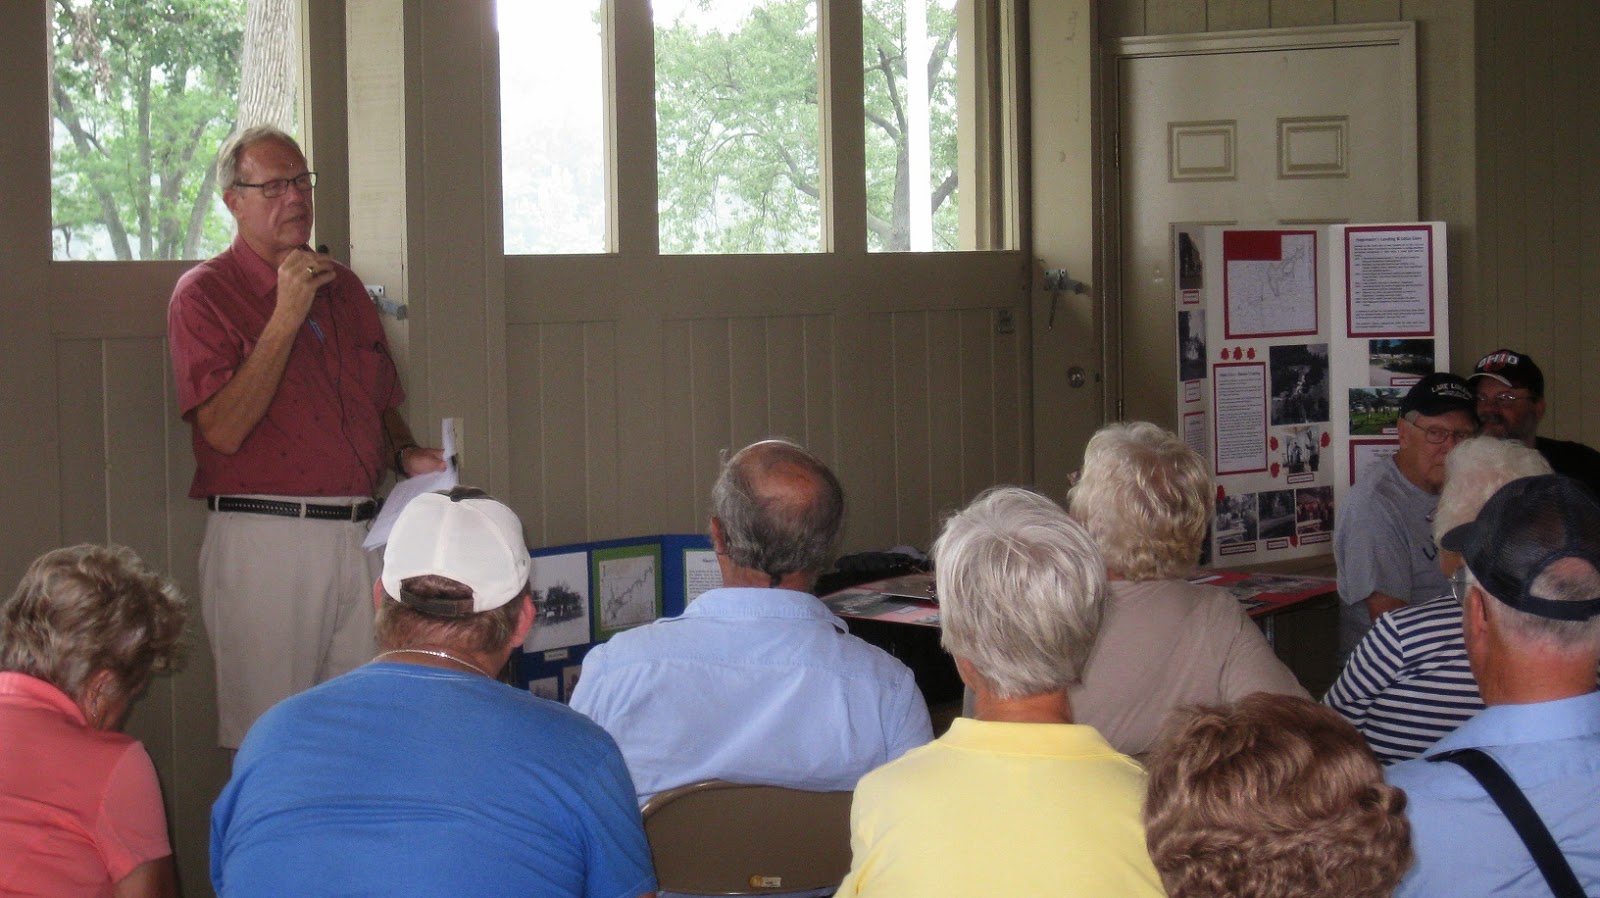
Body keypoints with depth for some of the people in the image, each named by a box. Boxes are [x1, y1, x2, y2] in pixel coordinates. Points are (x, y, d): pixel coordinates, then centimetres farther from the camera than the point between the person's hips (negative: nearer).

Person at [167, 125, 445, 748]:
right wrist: (287, 316, -15)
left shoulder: (344, 287, 16)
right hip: (264, 539, -5)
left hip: (360, 536, 6)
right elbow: (224, 430, -15)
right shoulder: (204, 293, -3)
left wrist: (405, 455, 3)